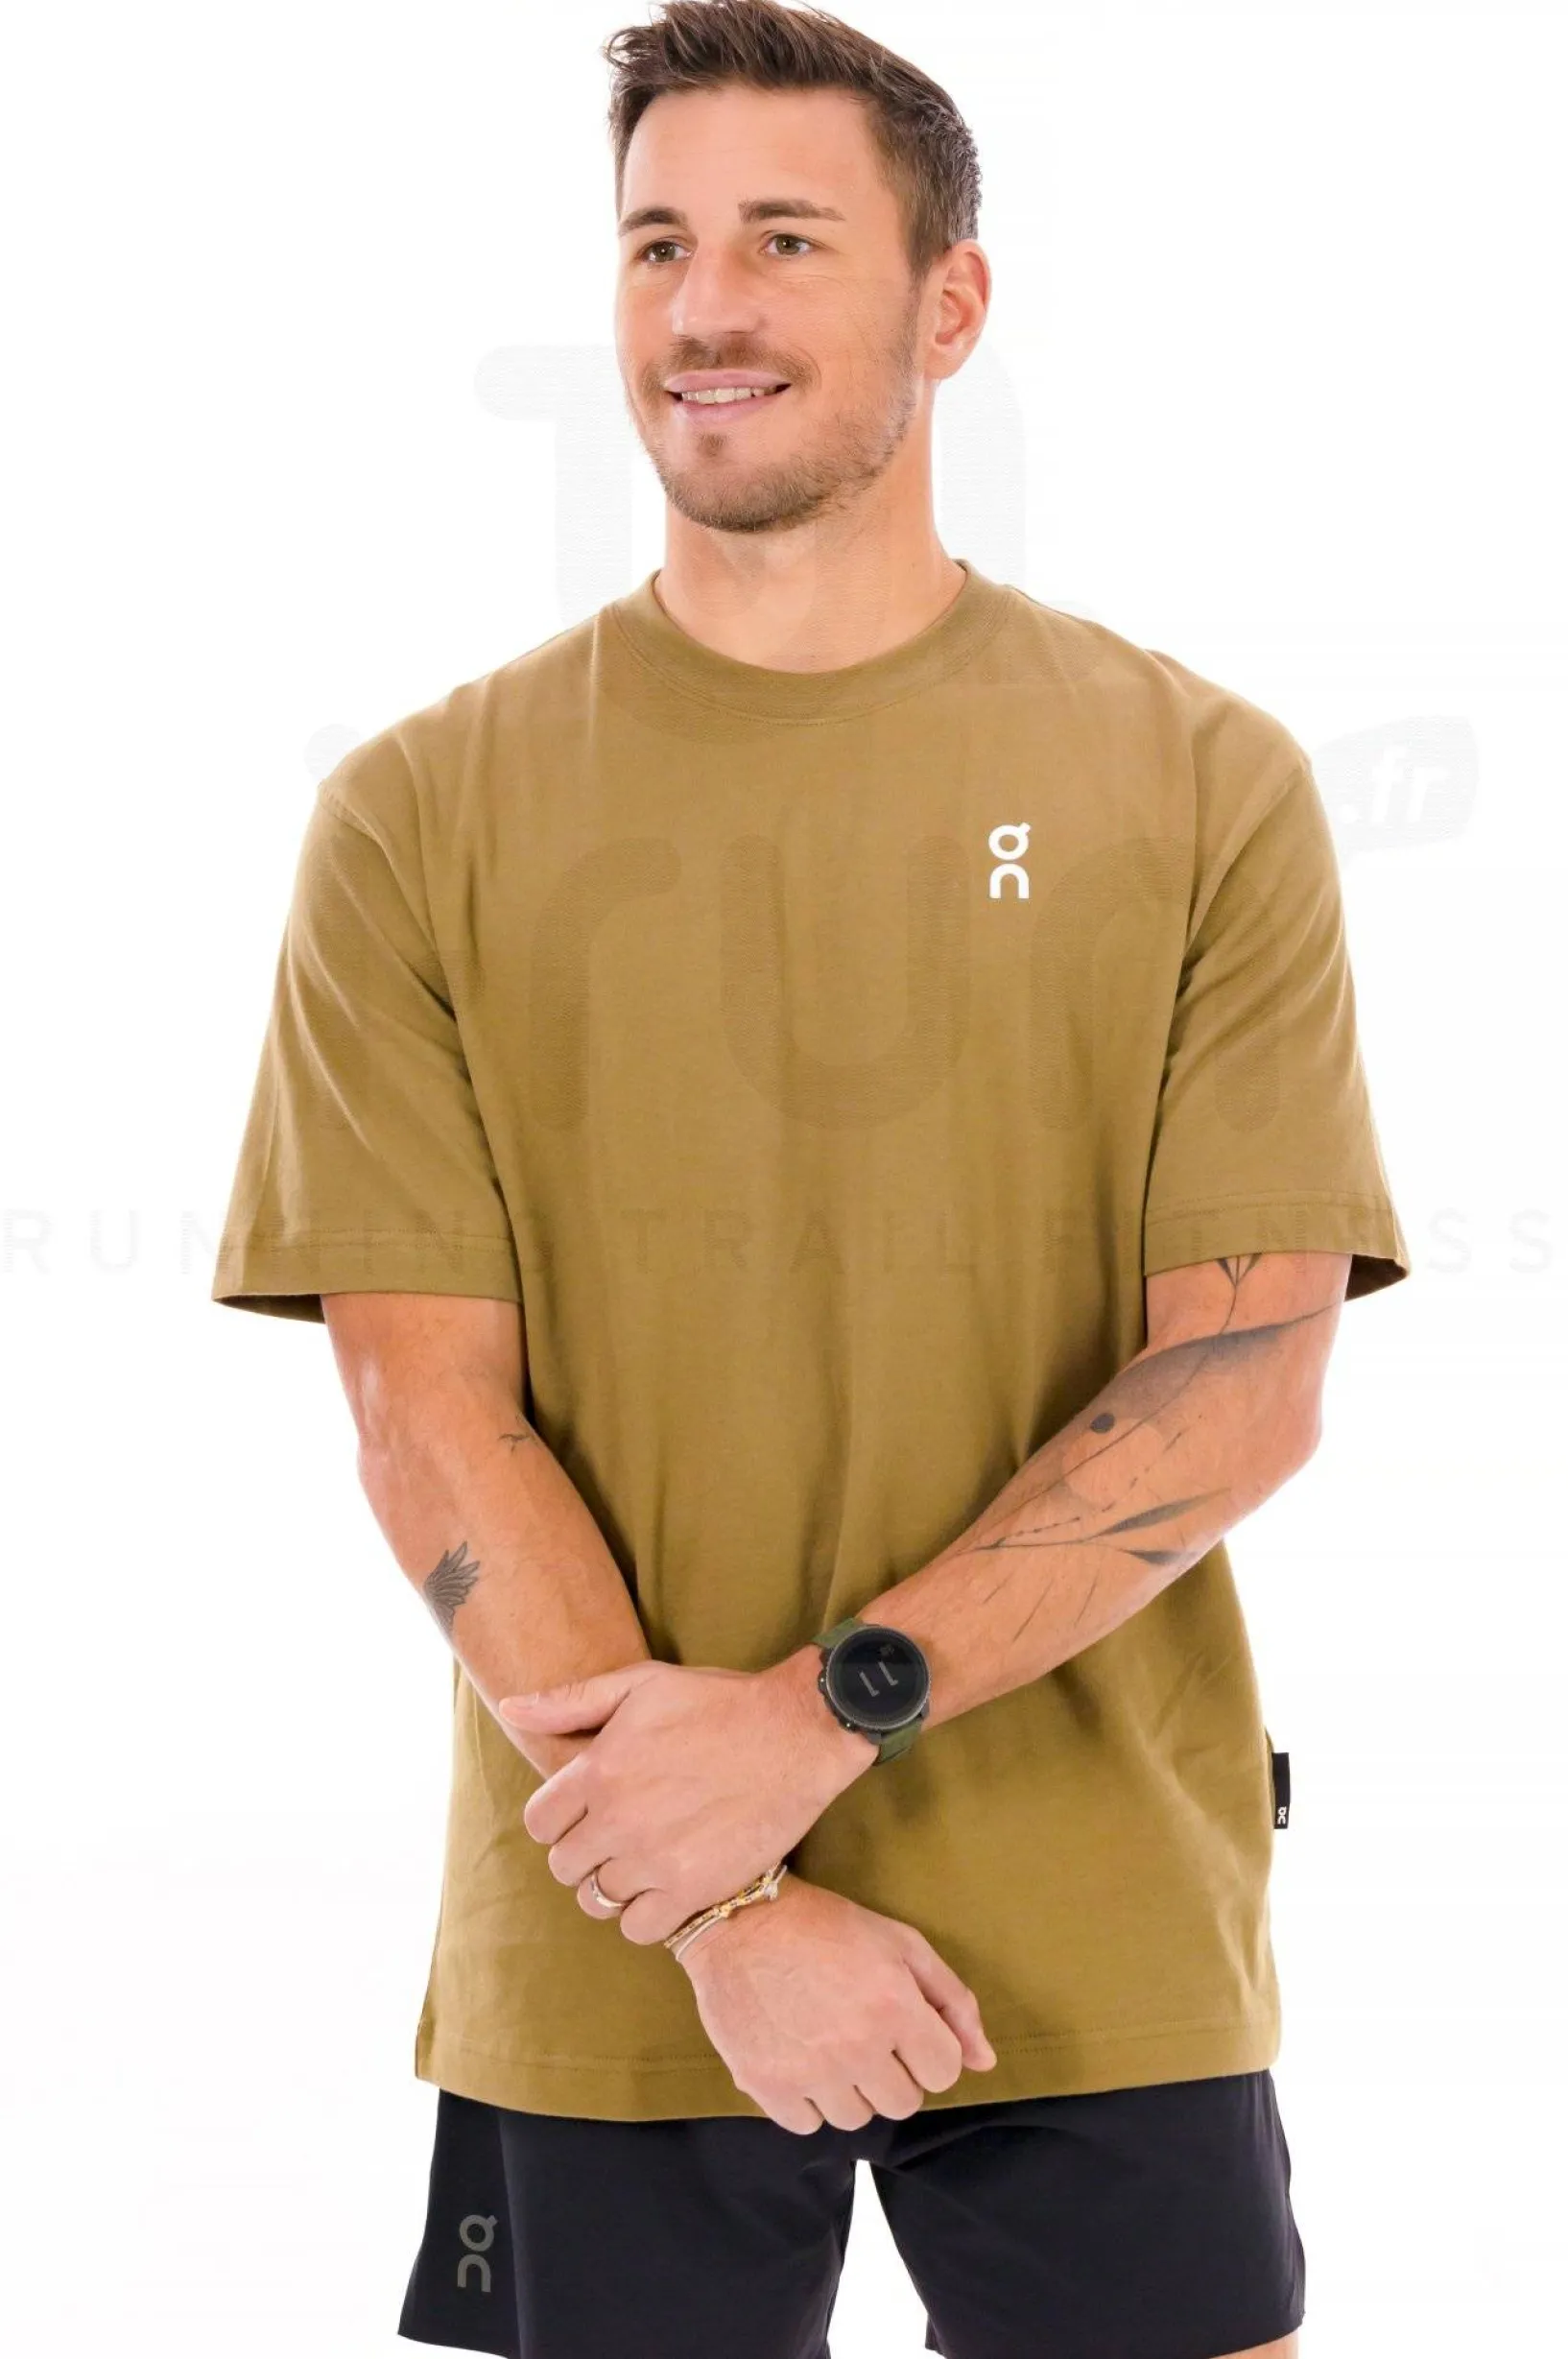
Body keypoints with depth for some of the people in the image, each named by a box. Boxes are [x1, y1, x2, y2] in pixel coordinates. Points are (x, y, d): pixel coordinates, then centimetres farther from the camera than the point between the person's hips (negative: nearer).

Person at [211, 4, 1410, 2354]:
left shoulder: (1199, 783, 1)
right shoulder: (425, 815, 1)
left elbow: (1248, 1385, -5)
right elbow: (429, 1423, -4)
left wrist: (822, 1712, -15)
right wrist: (725, 1907, -13)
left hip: (1104, 1946, 0)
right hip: (606, 1964, 0)